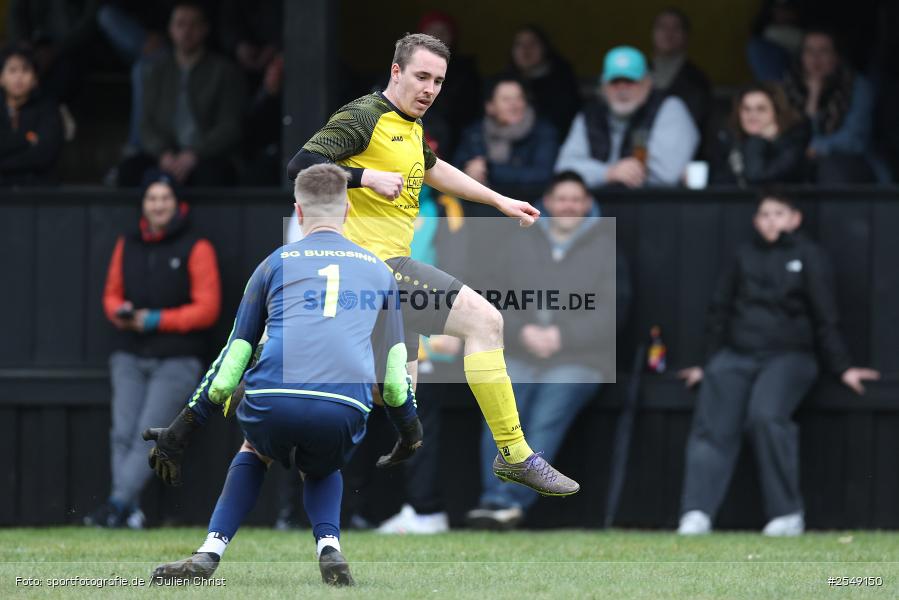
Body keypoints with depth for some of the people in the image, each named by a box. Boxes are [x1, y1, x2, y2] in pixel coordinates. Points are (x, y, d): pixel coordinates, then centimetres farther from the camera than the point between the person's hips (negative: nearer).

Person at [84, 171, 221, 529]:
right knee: (123, 434, -10)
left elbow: (207, 309, -6)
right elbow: (112, 295, 20)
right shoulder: (127, 247, 14)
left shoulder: (196, 249, -2)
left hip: (177, 361, -4)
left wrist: (155, 320, -13)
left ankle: (117, 504, -21)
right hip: (130, 358, 4)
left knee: (148, 434, -15)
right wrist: (119, 313, -5)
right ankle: (129, 512, -13)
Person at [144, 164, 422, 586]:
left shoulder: (277, 263, 19)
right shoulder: (378, 270, 24)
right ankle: (328, 548, 5)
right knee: (322, 470, 34)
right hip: (344, 415, 1)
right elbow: (395, 369, 26)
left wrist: (182, 430, 25)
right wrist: (411, 429, 44)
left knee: (253, 453, 33)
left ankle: (210, 554, 15)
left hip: (273, 404, -1)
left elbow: (233, 355, 20)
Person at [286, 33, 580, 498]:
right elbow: (300, 165, -20)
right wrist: (366, 177, -30)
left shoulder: (411, 126, 17)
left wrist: (500, 202, 37)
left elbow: (435, 171, 38)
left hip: (391, 262, 10)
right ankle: (514, 454, -15)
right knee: (484, 320, -17)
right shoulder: (364, 117, -11)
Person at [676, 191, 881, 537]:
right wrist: (709, 364, 20)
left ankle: (787, 516, -22)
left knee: (766, 415, -29)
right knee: (713, 427, -17)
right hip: (735, 356, 4)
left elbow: (825, 318, 8)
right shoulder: (744, 258, 18)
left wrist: (842, 368, 4)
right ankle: (696, 514, -24)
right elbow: (720, 310, 23)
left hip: (787, 355, -4)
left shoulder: (808, 256, 8)